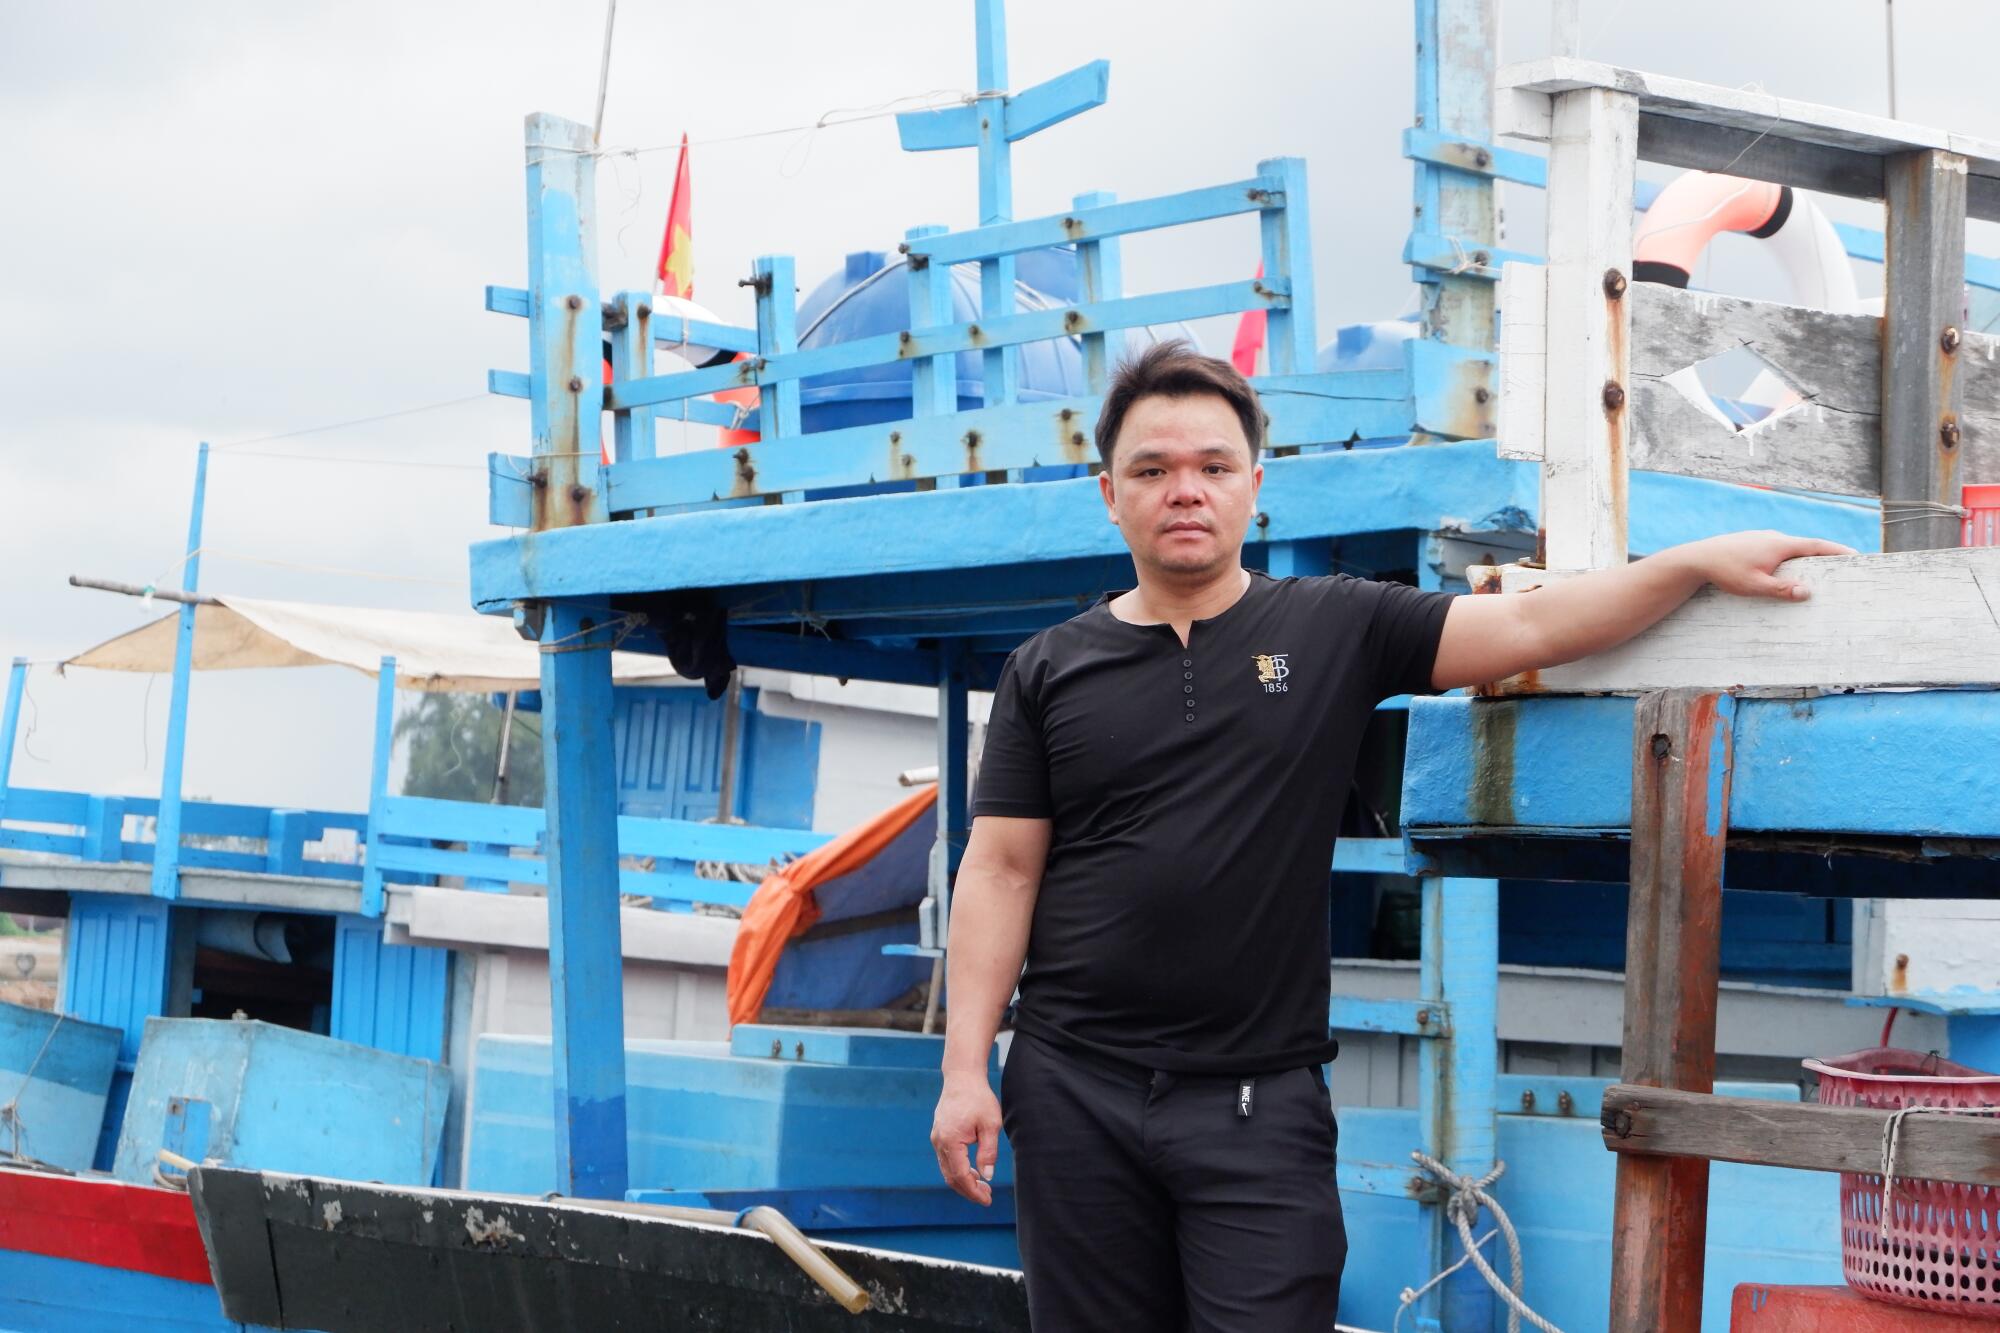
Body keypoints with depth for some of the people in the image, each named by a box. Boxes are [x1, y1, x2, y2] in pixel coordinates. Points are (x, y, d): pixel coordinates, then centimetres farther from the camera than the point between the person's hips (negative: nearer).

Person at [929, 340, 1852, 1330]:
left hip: (1263, 1099, -1)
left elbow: (1529, 626, 0)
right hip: (1076, 1091, 1)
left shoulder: (1338, 629, 5)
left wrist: (1702, 561, -10)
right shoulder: (1049, 670, 6)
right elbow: (1001, 872, 4)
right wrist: (965, 1068, -3)